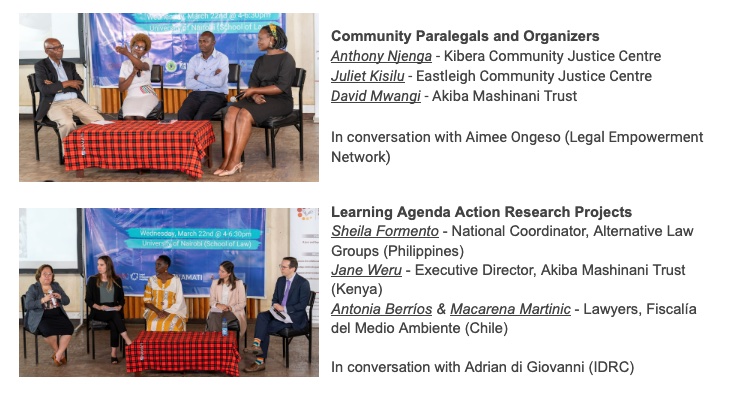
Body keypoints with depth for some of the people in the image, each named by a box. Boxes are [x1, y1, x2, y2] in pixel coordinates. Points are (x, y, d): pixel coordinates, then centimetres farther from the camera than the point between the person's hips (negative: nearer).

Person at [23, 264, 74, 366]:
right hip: (41, 317, -4)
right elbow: (28, 305, -9)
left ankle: (58, 355, -19)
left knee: (69, 327, -26)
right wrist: (43, 300, -22)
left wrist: (60, 297, -8)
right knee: (48, 329, -35)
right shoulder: (33, 288, 4)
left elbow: (67, 301, 14)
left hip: (58, 315, 4)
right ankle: (57, 352, -10)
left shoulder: (56, 286, 17)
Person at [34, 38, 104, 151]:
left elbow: (80, 85, 8)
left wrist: (56, 86, -5)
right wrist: (67, 83, -6)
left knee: (99, 121, -17)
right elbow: (45, 89, -10)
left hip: (75, 101, 5)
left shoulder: (70, 65, 20)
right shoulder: (40, 66, 5)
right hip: (55, 104, -5)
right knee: (67, 124, -36)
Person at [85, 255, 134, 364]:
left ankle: (114, 353, -36)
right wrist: (99, 307, -14)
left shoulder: (117, 280, 12)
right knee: (114, 315, -35)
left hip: (114, 310, 1)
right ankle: (128, 341, -43)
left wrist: (119, 307, -9)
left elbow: (121, 298, 13)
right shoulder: (92, 280, 7)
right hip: (98, 312, -1)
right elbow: (88, 300, 3)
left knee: (113, 323, -34)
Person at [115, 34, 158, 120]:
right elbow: (121, 88, 5)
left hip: (147, 95, -1)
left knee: (139, 117, -32)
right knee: (128, 118, -31)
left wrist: (127, 53, -33)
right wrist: (133, 73, -7)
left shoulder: (147, 60, 10)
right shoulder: (125, 64, 14)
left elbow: (142, 66, -20)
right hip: (132, 96, 2)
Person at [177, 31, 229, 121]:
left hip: (216, 95, -3)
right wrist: (211, 81, -8)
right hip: (196, 94, 4)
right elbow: (189, 83, -3)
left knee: (200, 117, -32)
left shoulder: (222, 58, 1)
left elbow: (219, 82, -15)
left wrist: (198, 77, -4)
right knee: (182, 114, -27)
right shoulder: (194, 59, 12)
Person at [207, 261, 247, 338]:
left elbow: (242, 303, 3)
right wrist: (218, 305, -11)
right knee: (213, 319, -36)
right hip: (217, 311, 3)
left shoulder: (239, 283, 5)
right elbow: (211, 301, 13)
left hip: (233, 312, -3)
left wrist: (231, 308, -16)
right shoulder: (215, 283, 16)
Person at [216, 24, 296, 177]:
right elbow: (253, 83, 11)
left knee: (244, 114, -31)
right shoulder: (260, 61, 18)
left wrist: (254, 90, -13)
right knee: (231, 111, -23)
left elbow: (281, 87, -16)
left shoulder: (286, 59, -6)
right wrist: (255, 95, -13)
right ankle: (227, 160, -32)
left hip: (280, 101, -7)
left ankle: (234, 163, -31)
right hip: (260, 99, 7)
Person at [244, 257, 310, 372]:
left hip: (295, 317, -6)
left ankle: (260, 362, -21)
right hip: (280, 313, 6)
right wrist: (275, 306, -5)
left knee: (266, 328, -24)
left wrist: (284, 308, -19)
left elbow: (302, 304, -14)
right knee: (261, 316, -24)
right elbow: (275, 299, 19)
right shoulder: (280, 280, 12)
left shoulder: (303, 283, -10)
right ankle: (257, 345, -35)